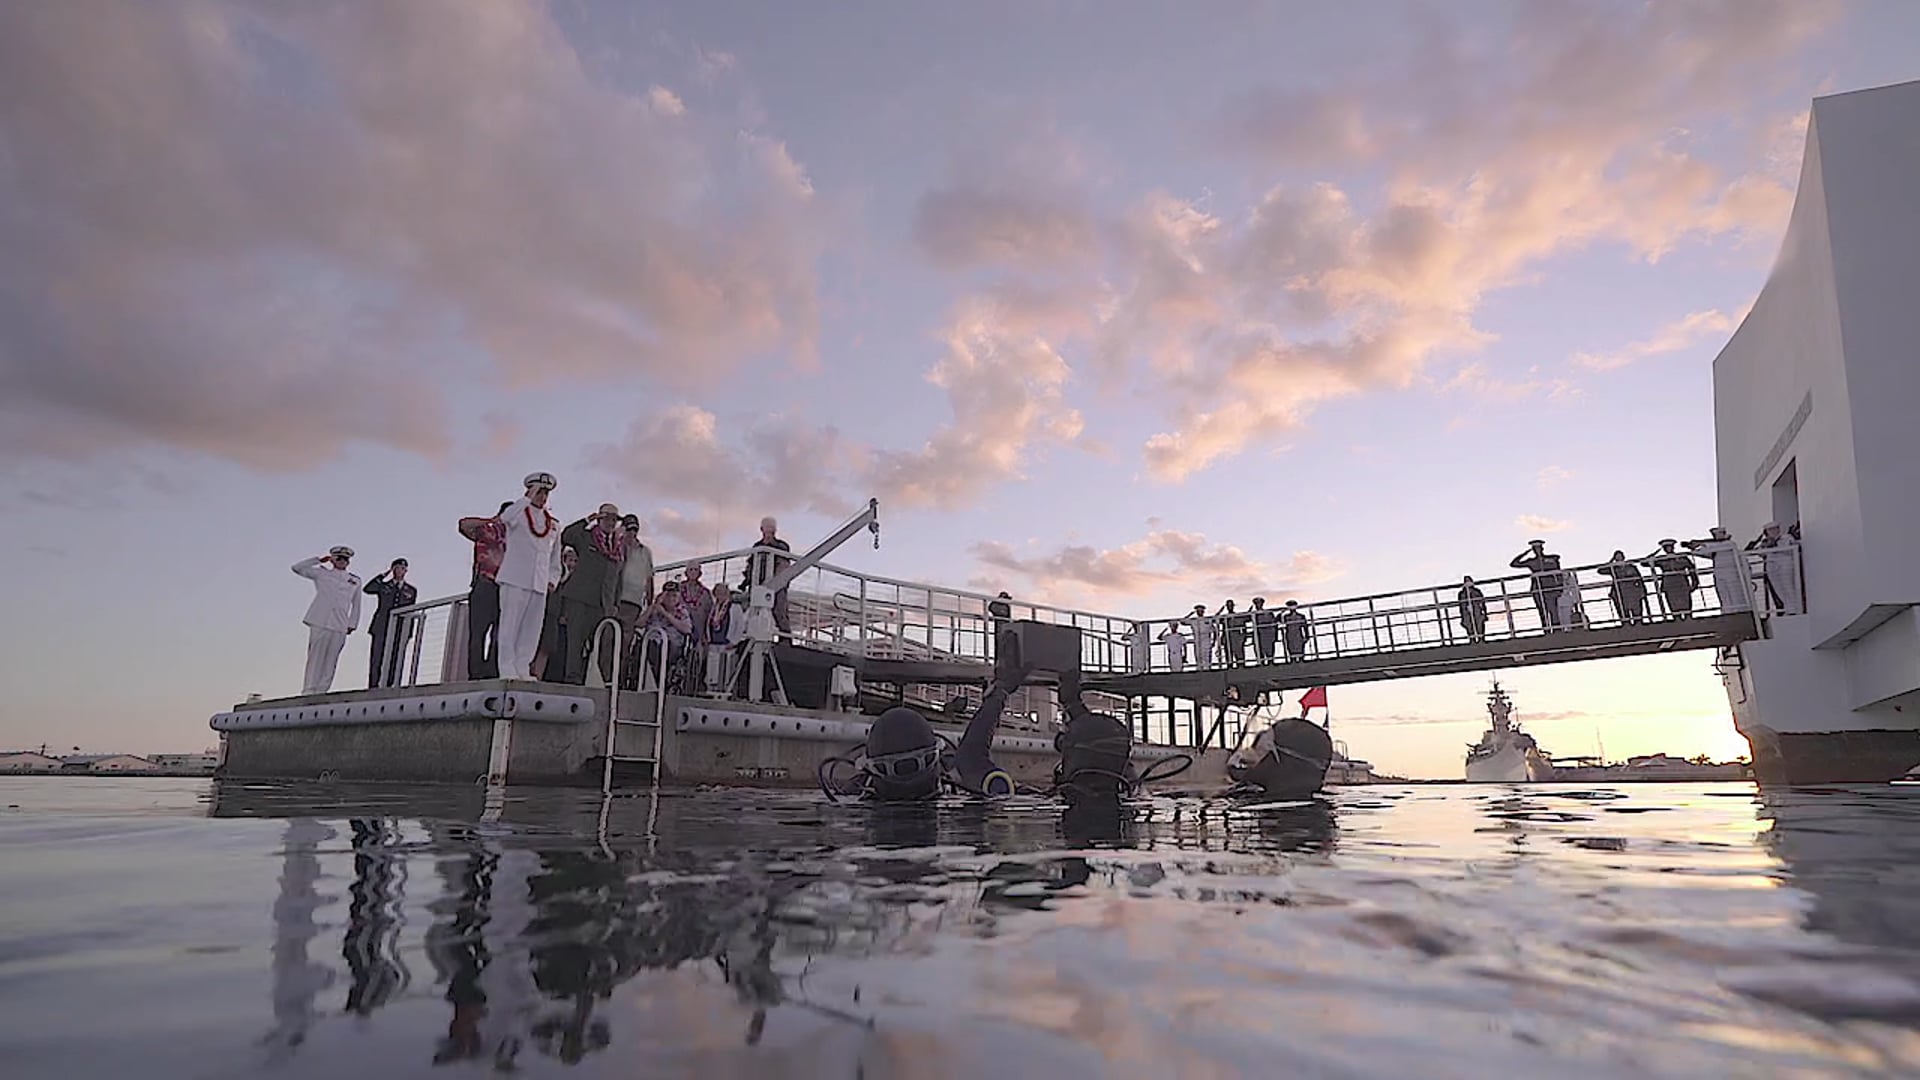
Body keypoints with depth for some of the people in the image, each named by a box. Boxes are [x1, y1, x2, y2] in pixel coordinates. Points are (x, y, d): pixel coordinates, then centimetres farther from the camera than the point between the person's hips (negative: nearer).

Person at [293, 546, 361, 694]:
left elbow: (356, 605, 19)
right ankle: (309, 690, -4)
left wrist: (352, 624, 11)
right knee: (315, 656, -5)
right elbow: (297, 567, 8)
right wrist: (319, 560, 6)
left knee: (331, 660, -2)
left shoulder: (355, 580, 16)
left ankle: (321, 690, 0)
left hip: (340, 625, 2)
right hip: (319, 622, -2)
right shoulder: (321, 573, 12)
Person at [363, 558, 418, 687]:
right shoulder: (383, 586, 12)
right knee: (376, 661, -5)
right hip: (381, 629, -1)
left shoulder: (411, 591, 16)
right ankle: (372, 689, -6)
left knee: (395, 662, -6)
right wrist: (384, 575, -10)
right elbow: (367, 589, -8)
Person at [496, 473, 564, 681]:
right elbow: (505, 518, -21)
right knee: (510, 624, -6)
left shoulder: (554, 524, 20)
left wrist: (553, 580, 10)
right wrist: (528, 498, -18)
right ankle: (508, 669, -5)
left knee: (531, 628, 2)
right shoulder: (519, 513, 5)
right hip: (516, 579, -5)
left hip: (540, 584, 5)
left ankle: (523, 669, 6)